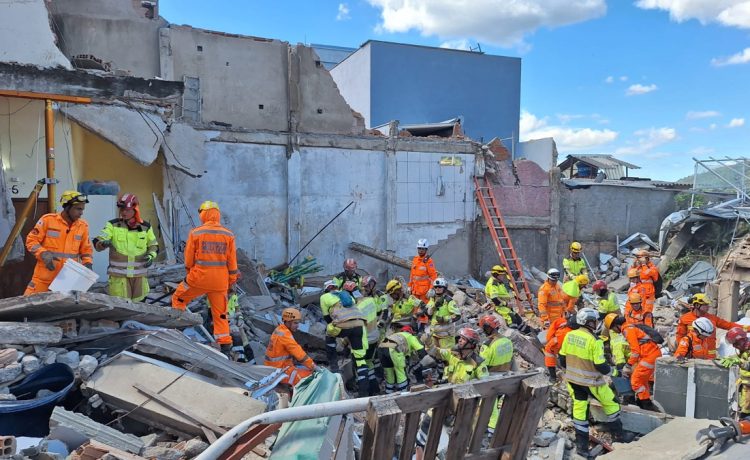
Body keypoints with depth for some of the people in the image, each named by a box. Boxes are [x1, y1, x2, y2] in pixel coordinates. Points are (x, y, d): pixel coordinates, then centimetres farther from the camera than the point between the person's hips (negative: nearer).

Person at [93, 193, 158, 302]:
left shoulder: (146, 227, 5)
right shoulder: (113, 225, -1)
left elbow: (153, 245, 16)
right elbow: (97, 242, -8)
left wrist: (151, 255, -4)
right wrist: (103, 243, -31)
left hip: (140, 275, 2)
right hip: (119, 275, -2)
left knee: (138, 304, 12)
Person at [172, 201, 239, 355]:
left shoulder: (196, 233, -6)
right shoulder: (228, 235, 0)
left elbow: (189, 257, 2)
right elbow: (232, 260, 3)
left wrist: (190, 271, 21)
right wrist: (232, 278, 15)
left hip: (199, 278, -2)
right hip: (220, 280, 3)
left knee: (178, 298, 22)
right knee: (220, 313, 11)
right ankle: (225, 344, 11)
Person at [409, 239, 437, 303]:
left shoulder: (429, 260, -9)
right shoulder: (415, 259, 10)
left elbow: (433, 276, -11)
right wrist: (410, 286, 16)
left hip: (425, 290, -6)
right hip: (415, 290, 6)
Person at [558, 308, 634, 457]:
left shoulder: (569, 336, -3)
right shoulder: (594, 341, -21)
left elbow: (562, 358, 4)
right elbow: (600, 366, -19)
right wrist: (613, 371, 0)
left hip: (573, 380, 5)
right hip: (591, 382, -5)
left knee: (579, 409, 13)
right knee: (611, 404, 19)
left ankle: (581, 445, 17)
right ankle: (618, 434, 34)